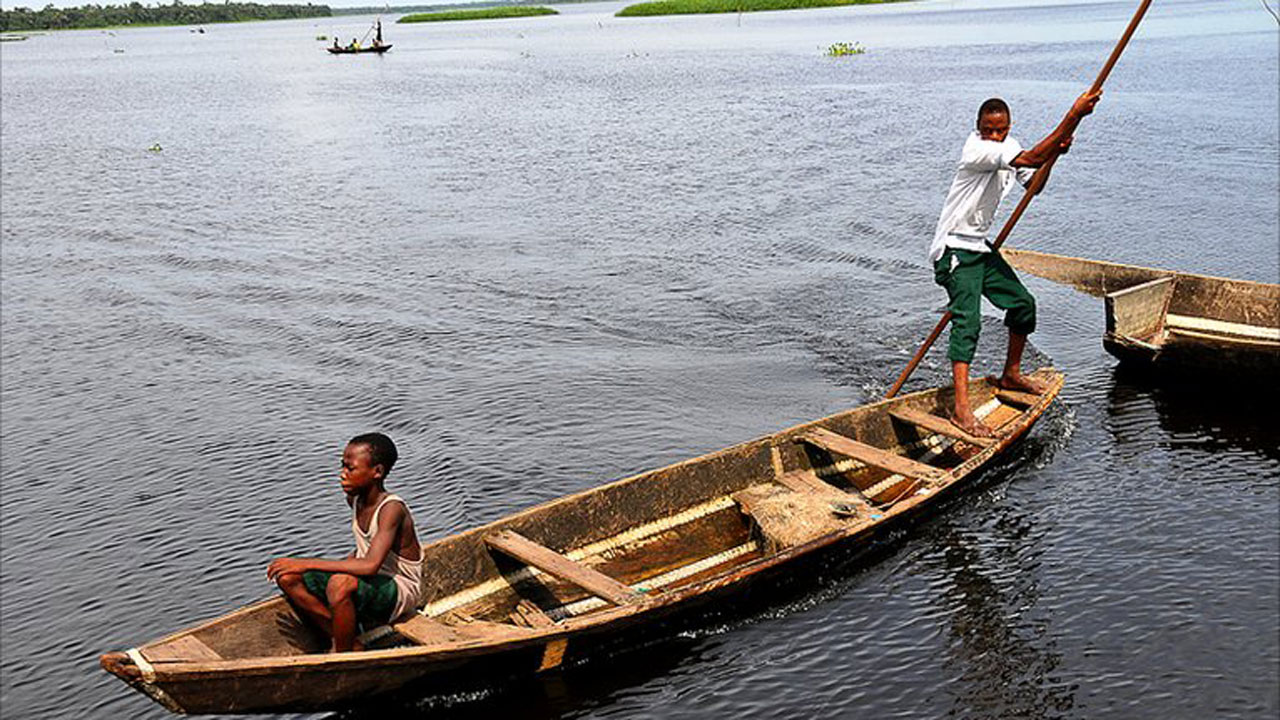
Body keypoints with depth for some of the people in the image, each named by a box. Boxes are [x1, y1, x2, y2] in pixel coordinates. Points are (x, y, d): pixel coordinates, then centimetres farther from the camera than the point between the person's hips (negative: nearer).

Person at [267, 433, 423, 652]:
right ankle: (351, 645, -5)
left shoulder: (392, 509, -24)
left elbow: (370, 565, -36)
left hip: (400, 592, -9)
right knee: (287, 577, -6)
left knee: (340, 584, -39)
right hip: (368, 584, 9)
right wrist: (337, 566, 6)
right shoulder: (355, 499, 2)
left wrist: (308, 564, -34)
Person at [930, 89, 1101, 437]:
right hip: (954, 248, -9)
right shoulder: (978, 150, -22)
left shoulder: (1008, 145, 8)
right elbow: (1030, 159, -33)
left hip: (979, 246, 9)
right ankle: (961, 408, -27)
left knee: (1023, 303, 15)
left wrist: (1053, 153, -8)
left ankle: (1011, 374, 35)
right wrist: (1074, 115, -33)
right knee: (967, 320, -21)